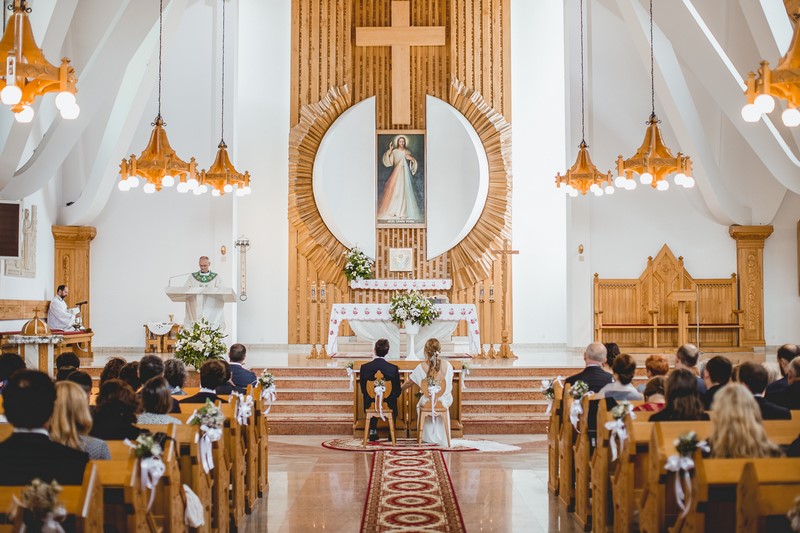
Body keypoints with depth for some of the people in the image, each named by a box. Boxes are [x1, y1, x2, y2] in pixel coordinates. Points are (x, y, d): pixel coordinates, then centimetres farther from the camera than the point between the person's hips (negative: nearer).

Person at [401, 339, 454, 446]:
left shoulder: (421, 367, -16)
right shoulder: (447, 365, -12)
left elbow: (408, 383, -1)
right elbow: (450, 386, 4)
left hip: (428, 402, -2)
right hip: (445, 401, 2)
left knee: (419, 405, 35)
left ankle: (429, 437, 46)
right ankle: (441, 437, 52)